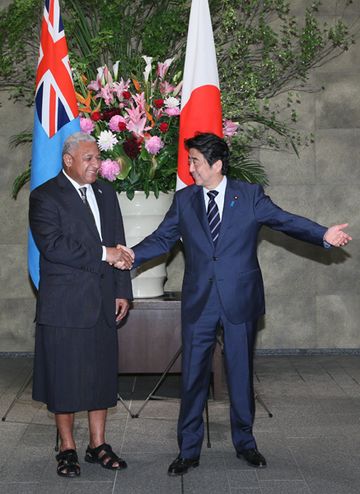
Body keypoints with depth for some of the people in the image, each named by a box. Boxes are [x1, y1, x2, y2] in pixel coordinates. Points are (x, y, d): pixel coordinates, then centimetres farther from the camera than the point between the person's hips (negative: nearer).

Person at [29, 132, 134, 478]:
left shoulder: (106, 193, 13)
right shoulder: (45, 197, -6)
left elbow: (119, 245, 15)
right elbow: (52, 246, -19)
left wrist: (122, 291, 7)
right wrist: (103, 254, -17)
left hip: (103, 303, 6)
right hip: (64, 303, -5)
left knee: (101, 375, 10)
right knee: (64, 378, 2)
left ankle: (97, 445, 22)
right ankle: (67, 449, 16)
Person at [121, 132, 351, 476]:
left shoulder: (250, 195, -1)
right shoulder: (184, 200, 5)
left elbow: (285, 221, -6)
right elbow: (161, 239, 4)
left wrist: (323, 235, -22)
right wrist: (131, 256, -13)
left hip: (240, 301, -1)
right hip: (199, 302, 1)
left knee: (241, 374, 11)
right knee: (193, 376, 4)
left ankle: (244, 442, 29)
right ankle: (188, 450, 17)